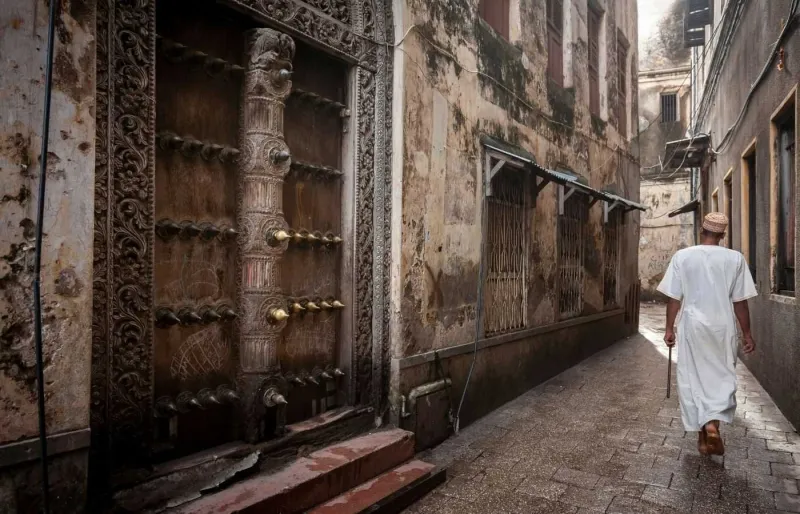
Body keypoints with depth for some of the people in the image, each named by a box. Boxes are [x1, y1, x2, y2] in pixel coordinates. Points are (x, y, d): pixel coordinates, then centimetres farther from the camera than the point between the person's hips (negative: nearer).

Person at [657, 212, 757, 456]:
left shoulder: (682, 256, -4)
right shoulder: (735, 259, -4)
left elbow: (674, 298, -2)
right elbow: (740, 301, -2)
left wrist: (670, 328, 7)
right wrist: (747, 333, 9)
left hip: (692, 326, 0)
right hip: (722, 326, 0)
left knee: (693, 378, 10)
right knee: (722, 377, 13)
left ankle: (703, 434, 16)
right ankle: (713, 423, -7)